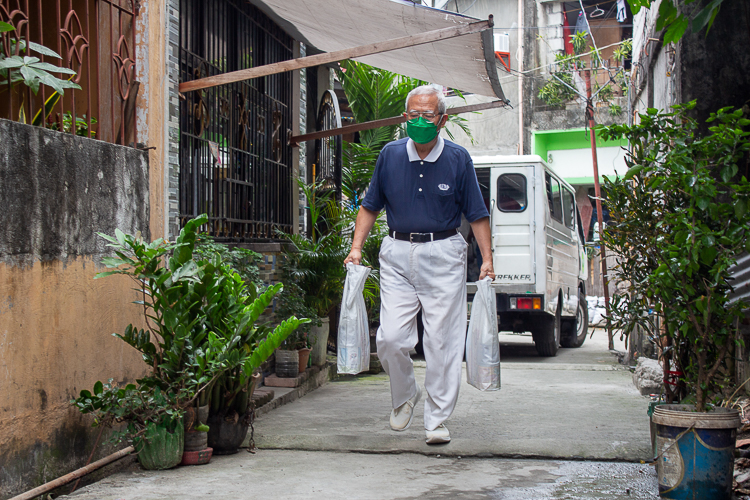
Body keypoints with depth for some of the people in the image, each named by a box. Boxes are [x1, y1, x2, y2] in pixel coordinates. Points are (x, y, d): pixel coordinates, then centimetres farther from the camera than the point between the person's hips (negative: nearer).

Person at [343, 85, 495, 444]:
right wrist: (356, 248, 2)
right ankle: (404, 396, 24)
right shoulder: (390, 155, 4)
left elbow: (477, 214, 3)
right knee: (390, 338, -5)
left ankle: (437, 420, 10)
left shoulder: (458, 159, -1)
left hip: (444, 255, -2)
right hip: (397, 254, 2)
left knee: (442, 341, -1)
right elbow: (370, 206, 12)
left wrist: (487, 259, -6)